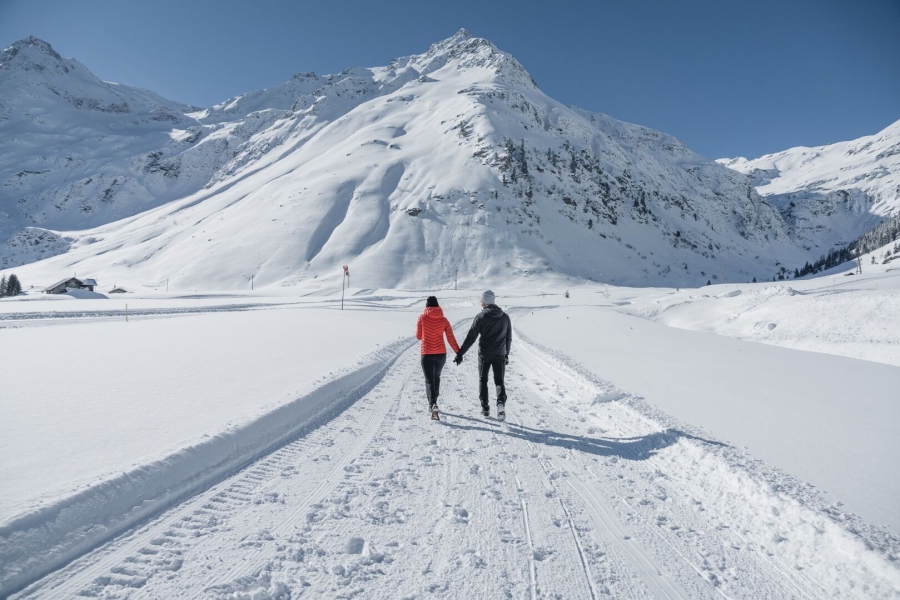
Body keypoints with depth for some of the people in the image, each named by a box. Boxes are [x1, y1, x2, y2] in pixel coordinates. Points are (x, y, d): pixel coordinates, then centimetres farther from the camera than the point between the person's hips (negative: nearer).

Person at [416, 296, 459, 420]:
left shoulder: (422, 318, -5)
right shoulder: (444, 320, 0)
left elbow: (418, 336, 4)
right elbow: (451, 339, -4)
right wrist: (458, 352, -1)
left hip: (426, 354, -3)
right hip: (441, 354, 3)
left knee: (429, 381, 0)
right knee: (436, 378, 24)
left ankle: (433, 405, -22)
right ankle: (433, 403, 36)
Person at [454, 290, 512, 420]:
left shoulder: (480, 317, -7)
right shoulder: (505, 317, 6)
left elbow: (471, 338, -10)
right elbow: (509, 338, 12)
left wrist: (460, 354, -7)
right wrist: (507, 354, 24)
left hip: (484, 354, -2)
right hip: (500, 354, 2)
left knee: (482, 380, 14)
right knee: (499, 380, 8)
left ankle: (485, 408, 12)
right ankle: (501, 402, -18)